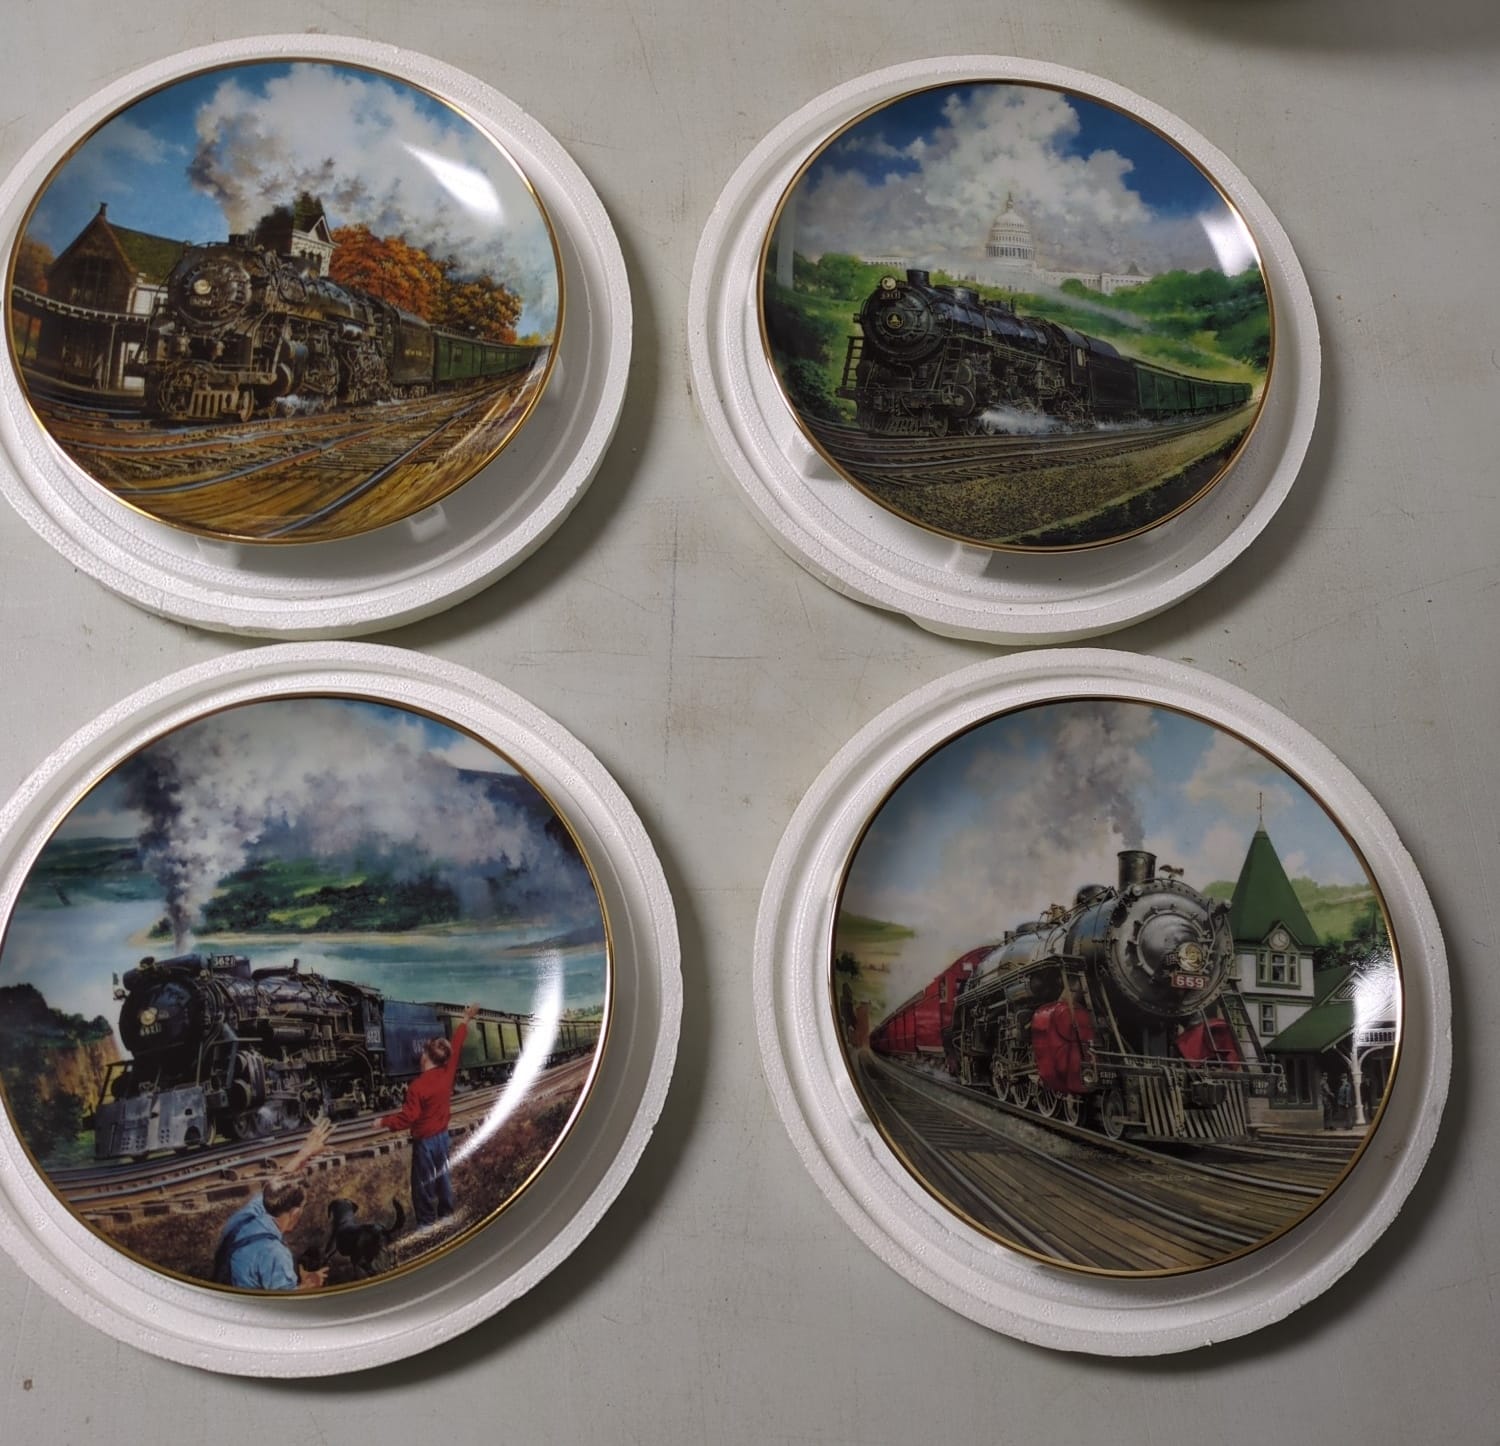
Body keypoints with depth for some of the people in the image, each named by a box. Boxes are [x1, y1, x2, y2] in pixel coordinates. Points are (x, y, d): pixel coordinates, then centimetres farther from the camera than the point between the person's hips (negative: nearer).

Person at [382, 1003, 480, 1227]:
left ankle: (427, 1223, 13)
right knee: (442, 1176, 20)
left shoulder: (417, 1086, -24)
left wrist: (384, 1121, -8)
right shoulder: (447, 1073, -7)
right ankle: (447, 1214, 31)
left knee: (424, 1183, 6)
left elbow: (407, 1117, -23)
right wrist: (465, 1021, 16)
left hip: (425, 1141, -6)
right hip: (443, 1135, 6)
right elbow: (455, 1047, 4)